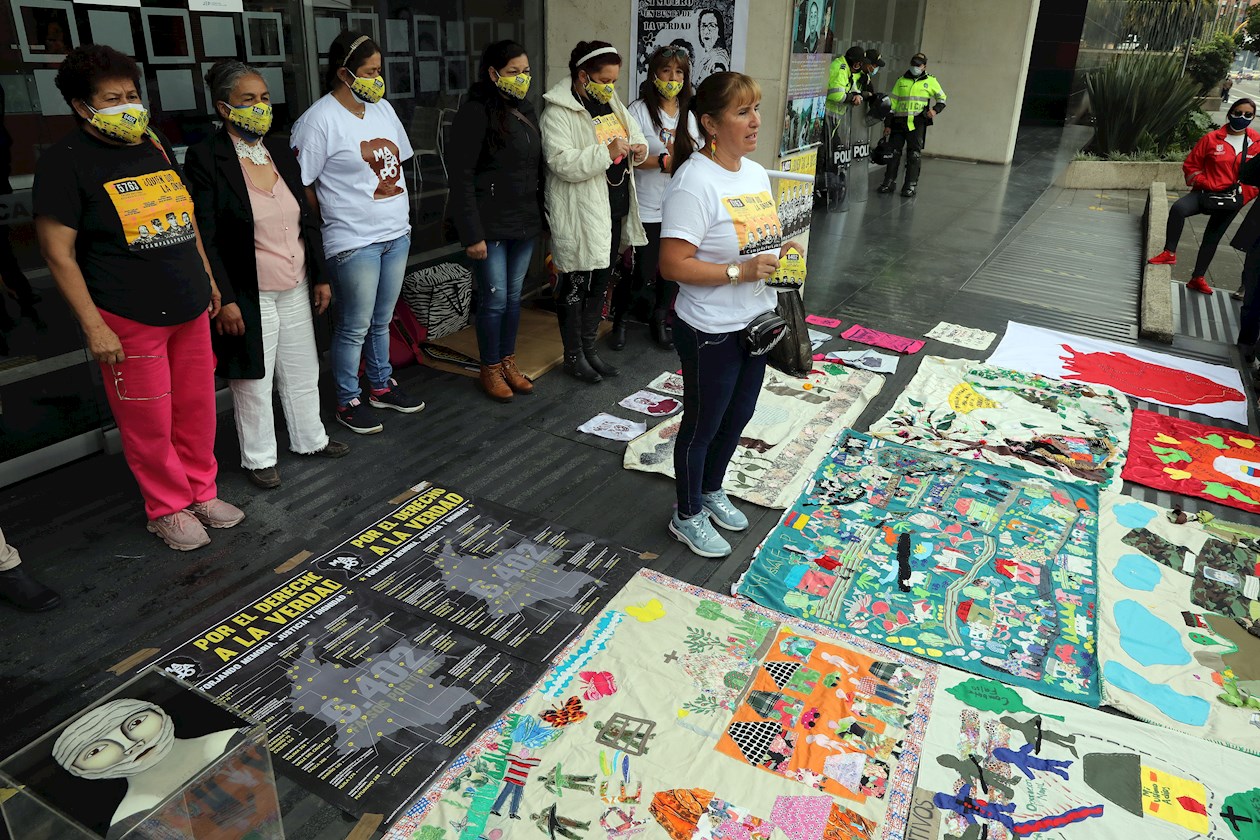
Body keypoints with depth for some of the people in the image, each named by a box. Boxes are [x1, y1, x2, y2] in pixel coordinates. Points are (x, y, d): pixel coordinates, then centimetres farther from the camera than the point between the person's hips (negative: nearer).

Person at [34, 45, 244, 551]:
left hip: (190, 309, 6)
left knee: (197, 408, 13)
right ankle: (168, 508, 22)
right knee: (150, 422, 4)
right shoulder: (65, 161, -8)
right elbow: (59, 253, -10)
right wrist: (94, 327, -13)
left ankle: (201, 490, 31)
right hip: (129, 320, -6)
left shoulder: (156, 144, 10)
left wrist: (208, 279, 19)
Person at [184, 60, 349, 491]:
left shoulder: (280, 150, 6)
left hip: (295, 289, 6)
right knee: (254, 382, 9)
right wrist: (224, 300, -16)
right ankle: (259, 458, 26)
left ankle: (310, 438, 37)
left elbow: (307, 220, 10)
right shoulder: (205, 158, -12)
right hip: (249, 296, -6)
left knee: (303, 371, 18)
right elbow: (205, 238, -14)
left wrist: (320, 276, 9)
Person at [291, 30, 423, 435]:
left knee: (381, 321, 19)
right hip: (354, 243, -7)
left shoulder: (383, 109, 9)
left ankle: (382, 386, 35)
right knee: (354, 327, 4)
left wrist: (401, 216, 12)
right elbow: (302, 185, -11)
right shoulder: (319, 120, -13)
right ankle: (347, 402, 19)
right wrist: (338, 219, -3)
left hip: (396, 234, 7)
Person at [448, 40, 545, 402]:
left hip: (525, 222, 7)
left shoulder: (525, 110, 12)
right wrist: (472, 234, -18)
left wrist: (539, 216, 9)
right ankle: (490, 370, 16)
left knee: (514, 295, 13)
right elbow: (462, 178, -14)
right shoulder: (476, 113, -11)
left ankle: (508, 363, 27)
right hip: (491, 225, -7)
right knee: (495, 298, 0)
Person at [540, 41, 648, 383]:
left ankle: (589, 348, 30)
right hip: (581, 216, -8)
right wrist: (606, 152, -31)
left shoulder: (612, 104, 12)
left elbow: (634, 133, 25)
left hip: (615, 209, 8)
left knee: (600, 283, 15)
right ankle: (573, 357, 18)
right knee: (576, 285, 4)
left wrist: (638, 149, 1)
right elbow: (561, 163, -23)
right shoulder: (559, 112, -13)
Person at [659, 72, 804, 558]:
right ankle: (688, 516, 31)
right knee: (702, 424, 9)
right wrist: (740, 271, -27)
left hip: (755, 322, 9)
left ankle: (712, 491, 46)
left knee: (738, 415, 22)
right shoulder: (695, 182, -23)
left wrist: (781, 249, 4)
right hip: (711, 332, -8)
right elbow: (673, 264, -26)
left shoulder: (756, 172, 6)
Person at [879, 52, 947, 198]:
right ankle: (889, 182, 12)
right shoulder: (901, 81, 13)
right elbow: (892, 103, 13)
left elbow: (942, 98, 18)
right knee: (893, 152, 2)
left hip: (917, 123, -2)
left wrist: (935, 110, -3)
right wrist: (887, 124, 8)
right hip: (899, 122, 2)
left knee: (915, 154, -4)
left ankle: (911, 185, 0)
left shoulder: (930, 81, 8)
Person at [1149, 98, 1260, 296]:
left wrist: (1243, 194, -7)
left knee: (1212, 239, 10)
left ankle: (1198, 278, 22)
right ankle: (1169, 253, -22)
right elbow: (1190, 165, 0)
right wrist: (1206, 184, -10)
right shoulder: (1212, 138, -6)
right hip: (1206, 192, -2)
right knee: (1178, 208, -33)